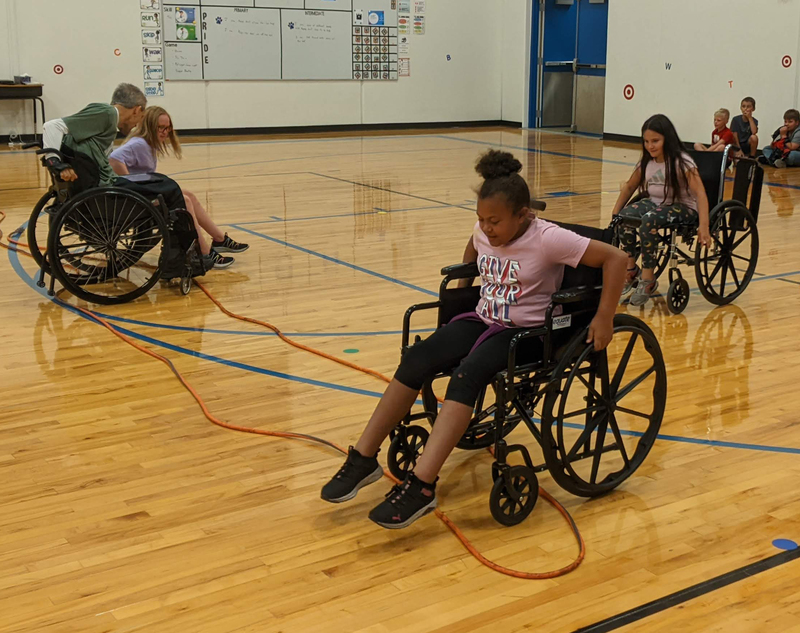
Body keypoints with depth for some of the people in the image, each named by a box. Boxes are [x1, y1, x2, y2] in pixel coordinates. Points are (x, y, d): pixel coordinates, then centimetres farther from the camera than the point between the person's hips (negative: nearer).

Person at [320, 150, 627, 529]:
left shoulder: (547, 239, -18)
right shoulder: (484, 233, 2)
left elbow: (615, 258, -18)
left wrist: (604, 318, -20)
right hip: (483, 320, 6)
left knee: (467, 374, -34)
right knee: (415, 360, -19)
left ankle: (421, 487, -38)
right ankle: (364, 459, -11)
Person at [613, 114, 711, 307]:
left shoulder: (682, 162, -15)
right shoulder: (646, 162, 4)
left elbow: (700, 192, -23)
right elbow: (629, 186, 16)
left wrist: (703, 227, -36)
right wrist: (615, 214, 4)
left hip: (683, 208, -6)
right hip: (655, 203, 6)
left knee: (648, 221, -35)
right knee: (624, 216, -25)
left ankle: (647, 280, -22)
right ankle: (631, 270, -8)